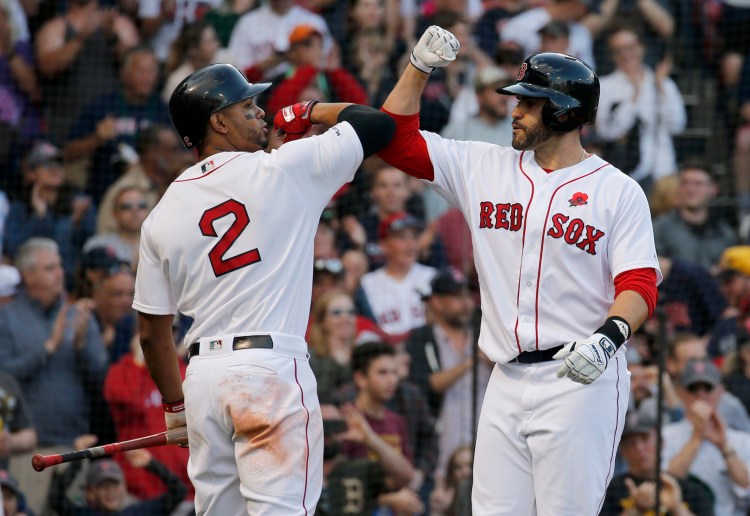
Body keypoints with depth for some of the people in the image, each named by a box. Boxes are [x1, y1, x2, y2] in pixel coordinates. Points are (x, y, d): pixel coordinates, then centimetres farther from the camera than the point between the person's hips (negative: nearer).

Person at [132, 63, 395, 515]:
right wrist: (312, 112, 19)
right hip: (271, 369, -5)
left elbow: (152, 332, 12)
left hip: (203, 375, 5)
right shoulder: (284, 169, -4)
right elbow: (379, 124, 3)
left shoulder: (162, 216, 9)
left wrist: (176, 407, 25)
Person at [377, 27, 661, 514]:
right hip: (508, 380, 5)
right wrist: (420, 66, 3)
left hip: (582, 379, -5)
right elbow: (396, 140, 13)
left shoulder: (618, 191, -1)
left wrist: (609, 336, -28)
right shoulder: (486, 167, 12)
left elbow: (639, 286, -8)